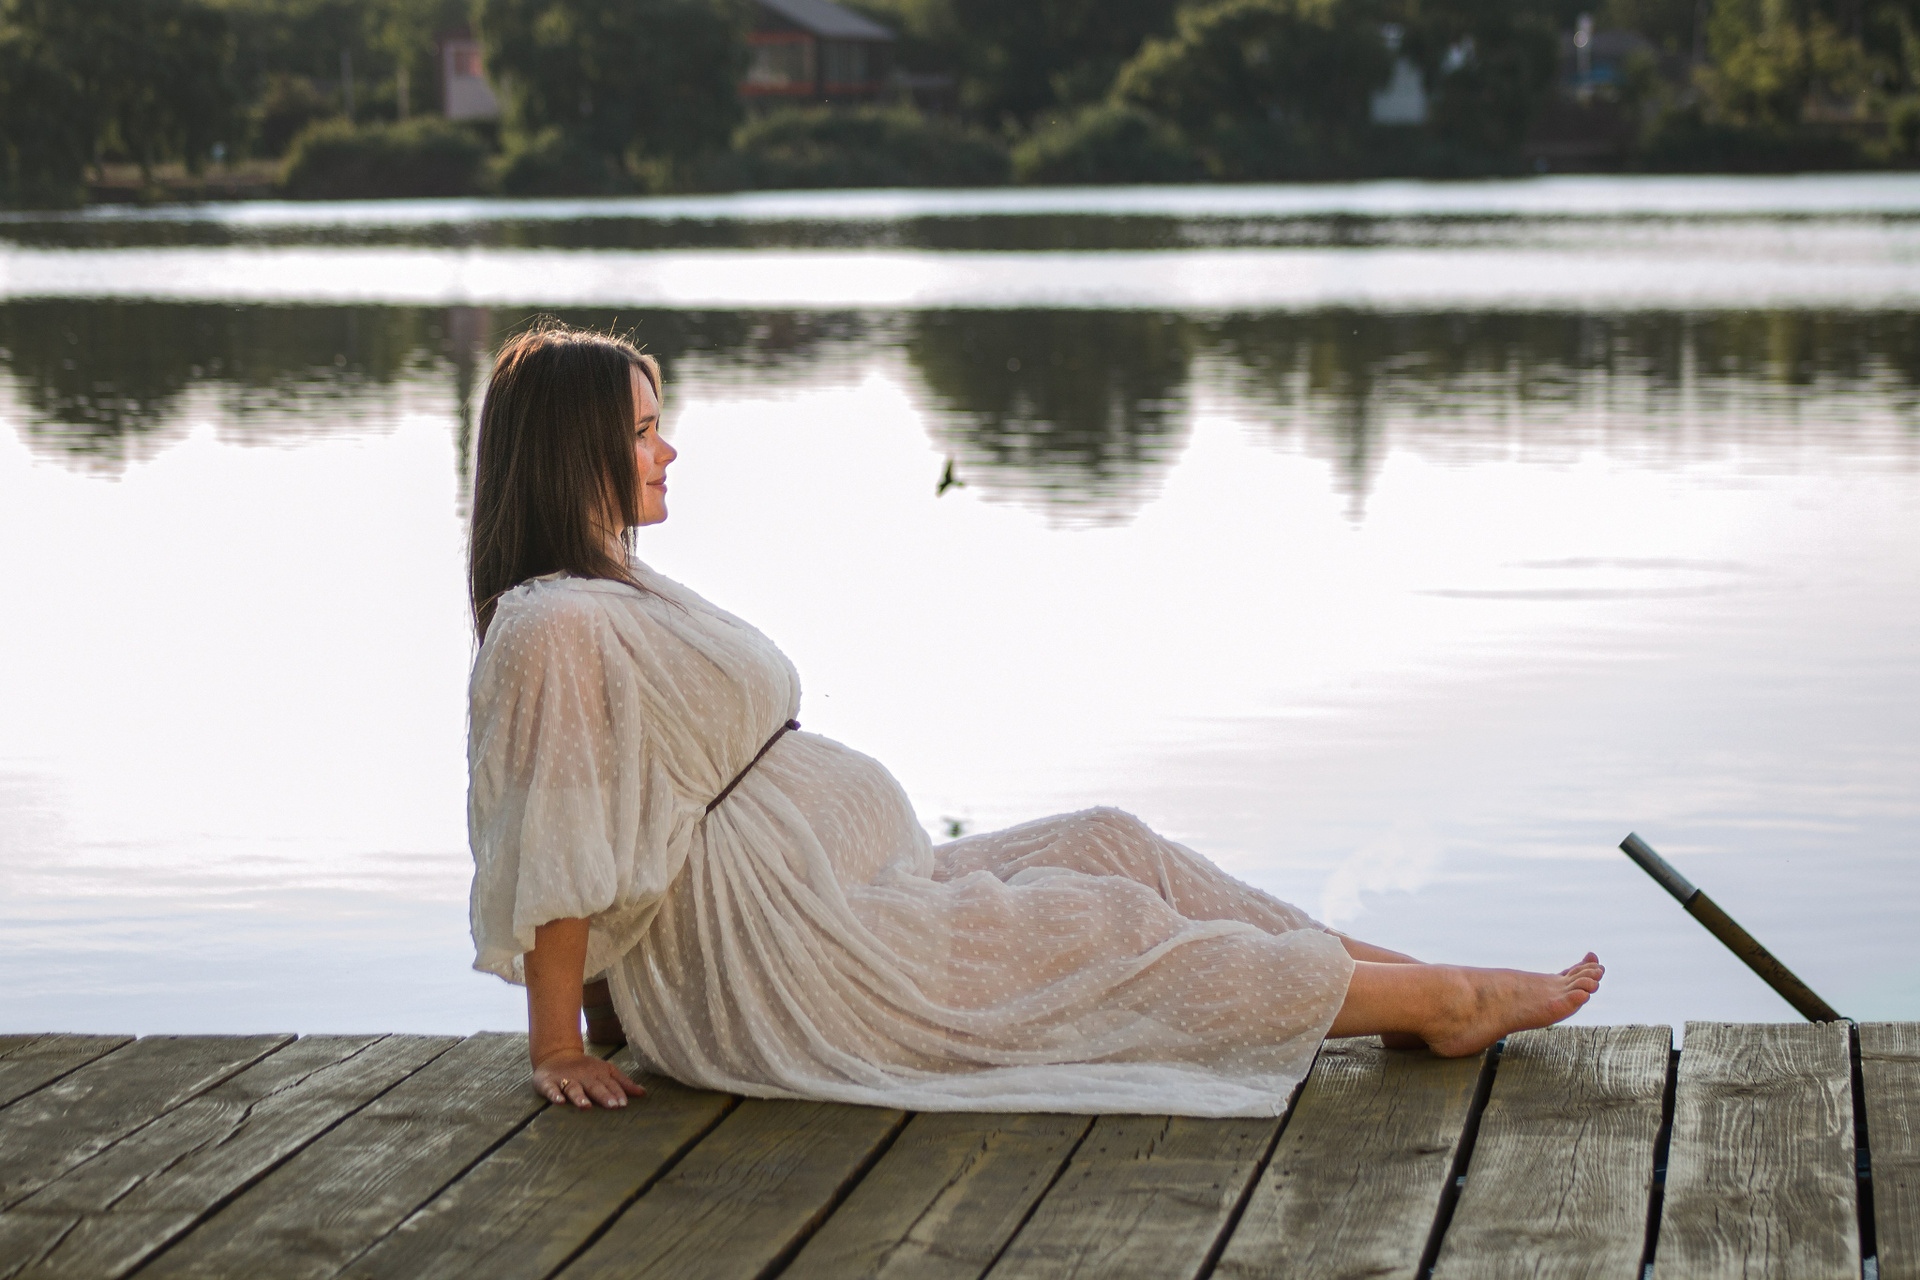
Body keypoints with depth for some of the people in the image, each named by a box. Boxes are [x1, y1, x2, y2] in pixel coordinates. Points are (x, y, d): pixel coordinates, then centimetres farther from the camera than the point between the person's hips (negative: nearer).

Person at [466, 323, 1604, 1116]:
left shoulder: (618, 592, 12)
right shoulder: (555, 629, -22)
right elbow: (554, 861, -21)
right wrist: (559, 1045, -18)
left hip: (847, 888, 10)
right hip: (784, 959, -10)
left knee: (1113, 846, 6)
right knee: (1117, 932, -3)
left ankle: (1428, 987, 9)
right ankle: (1441, 1004, 9)